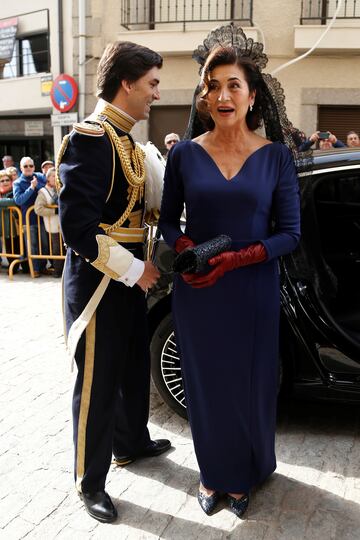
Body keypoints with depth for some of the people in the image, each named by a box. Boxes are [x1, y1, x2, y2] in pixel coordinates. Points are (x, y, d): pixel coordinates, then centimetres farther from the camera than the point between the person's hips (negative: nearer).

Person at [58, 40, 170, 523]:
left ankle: (130, 443, 46)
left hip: (129, 276, 9)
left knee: (134, 368, 23)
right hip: (98, 280, -9)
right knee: (98, 383, 5)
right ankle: (90, 482, 25)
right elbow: (77, 226, -25)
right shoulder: (91, 138, -19)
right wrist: (133, 269, -20)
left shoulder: (124, 138, 11)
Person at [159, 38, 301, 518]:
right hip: (196, 292, 1)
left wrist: (235, 259, -16)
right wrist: (186, 249, -14)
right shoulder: (185, 153, 0)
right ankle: (213, 474, 33)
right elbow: (168, 220, 7)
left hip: (253, 291, 0)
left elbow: (290, 233, -3)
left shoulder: (276, 156, -2)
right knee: (205, 383, 10)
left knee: (250, 384, 10)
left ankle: (244, 476, 34)